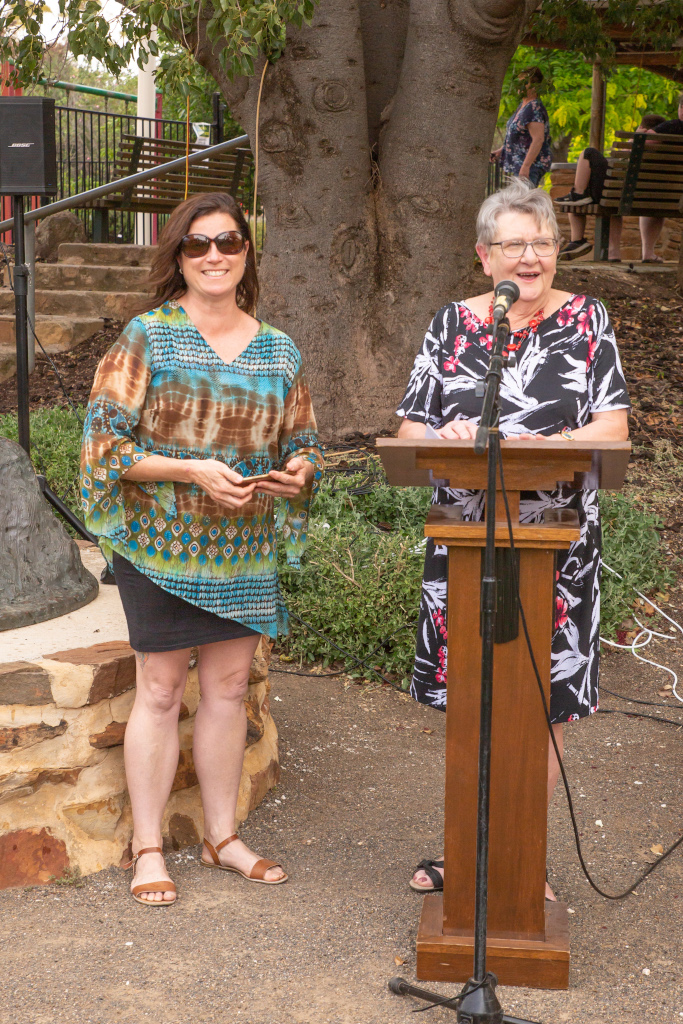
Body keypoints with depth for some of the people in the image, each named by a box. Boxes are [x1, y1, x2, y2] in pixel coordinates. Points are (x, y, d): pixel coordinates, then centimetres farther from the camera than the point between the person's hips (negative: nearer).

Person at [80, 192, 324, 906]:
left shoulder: (278, 352, 7)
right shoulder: (147, 337, -6)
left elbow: (303, 441, 16)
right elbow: (105, 438, -10)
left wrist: (298, 470, -9)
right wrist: (192, 470, -20)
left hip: (245, 549, 4)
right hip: (162, 543, -4)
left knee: (229, 688, 11)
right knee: (161, 692, 3)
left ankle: (223, 837, 26)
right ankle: (147, 848, 15)